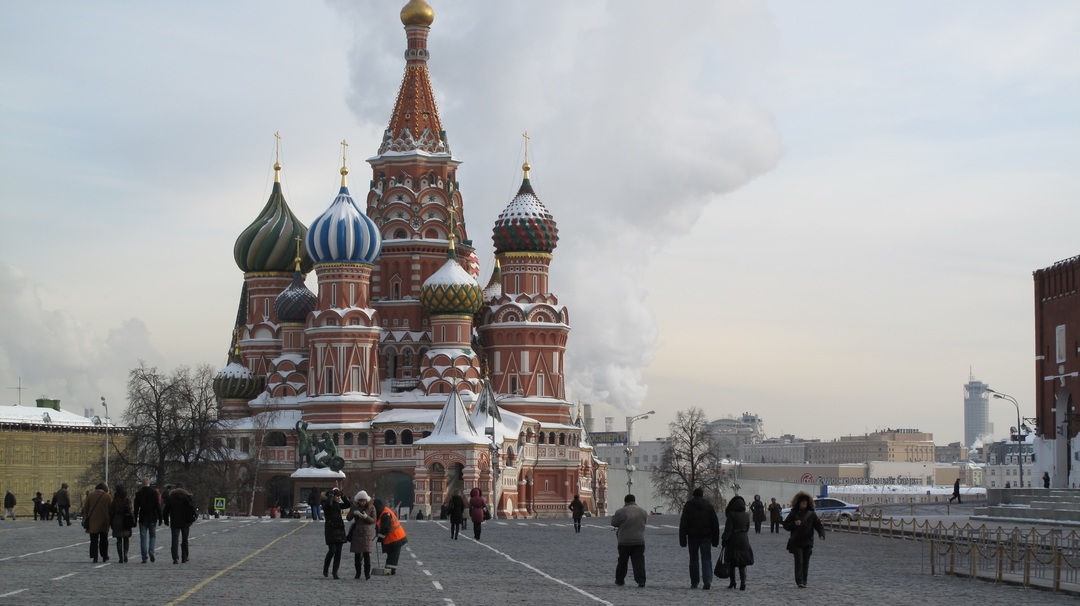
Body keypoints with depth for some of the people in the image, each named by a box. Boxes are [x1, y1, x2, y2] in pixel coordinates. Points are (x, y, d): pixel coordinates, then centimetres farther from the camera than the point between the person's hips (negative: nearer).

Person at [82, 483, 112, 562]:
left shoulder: (90, 495, 1)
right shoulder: (108, 496, -2)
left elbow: (85, 508, 3)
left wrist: (85, 518, 11)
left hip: (92, 521, 0)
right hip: (104, 522, 0)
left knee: (94, 540, 2)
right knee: (104, 540, 14)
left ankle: (94, 557, -5)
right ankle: (104, 557, 19)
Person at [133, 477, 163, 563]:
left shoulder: (138, 493, -1)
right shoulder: (154, 492, -3)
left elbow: (136, 508, 0)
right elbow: (158, 506, -4)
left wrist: (135, 519, 5)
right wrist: (160, 518, 0)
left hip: (143, 519, 0)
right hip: (153, 519, 0)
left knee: (143, 538, 4)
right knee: (153, 536, 14)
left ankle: (144, 557, 1)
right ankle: (151, 551, -9)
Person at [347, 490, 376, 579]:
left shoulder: (371, 507, -3)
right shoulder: (354, 507, 2)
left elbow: (373, 520, -4)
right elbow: (348, 518, -5)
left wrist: (366, 517, -24)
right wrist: (353, 513, -25)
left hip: (367, 533, -2)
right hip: (356, 533, 2)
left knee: (366, 553, -12)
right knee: (357, 554, 4)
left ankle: (367, 573, -8)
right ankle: (358, 573, 13)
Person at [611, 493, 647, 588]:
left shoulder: (621, 512, -9)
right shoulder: (642, 512, 4)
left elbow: (614, 523, 1)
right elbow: (646, 520, 20)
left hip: (624, 542, -2)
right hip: (639, 541, 2)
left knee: (622, 561, 14)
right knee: (639, 561, -1)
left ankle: (619, 580, 24)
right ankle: (641, 580, -13)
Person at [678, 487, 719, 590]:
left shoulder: (688, 506, 1)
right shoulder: (709, 506, 6)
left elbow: (683, 524, -2)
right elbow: (715, 524, 7)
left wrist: (682, 539, 0)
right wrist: (715, 539, 11)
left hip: (693, 537, -1)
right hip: (706, 537, 1)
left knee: (694, 559, 8)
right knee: (706, 559, 1)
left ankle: (694, 583, 8)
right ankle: (707, 580, -18)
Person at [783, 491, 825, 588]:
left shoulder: (811, 514, 6)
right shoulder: (794, 513, 4)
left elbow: (818, 525, 3)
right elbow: (785, 525, 4)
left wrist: (822, 534, -15)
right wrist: (794, 524, -15)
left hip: (808, 542, 2)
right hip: (796, 542, -2)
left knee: (806, 563, 5)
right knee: (799, 561, -11)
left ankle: (804, 582, 15)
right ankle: (799, 581, -12)